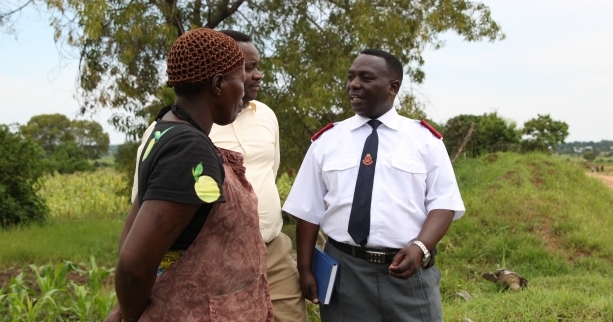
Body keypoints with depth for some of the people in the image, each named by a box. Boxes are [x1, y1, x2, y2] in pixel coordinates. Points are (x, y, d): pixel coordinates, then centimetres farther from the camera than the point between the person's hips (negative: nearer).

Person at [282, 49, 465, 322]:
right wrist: (305, 269, 0)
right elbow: (309, 210, 5)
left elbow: (443, 204, -2)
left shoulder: (426, 139, 2)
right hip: (344, 270, 1)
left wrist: (420, 248, -18)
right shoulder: (326, 140, 5)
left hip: (410, 270, -1)